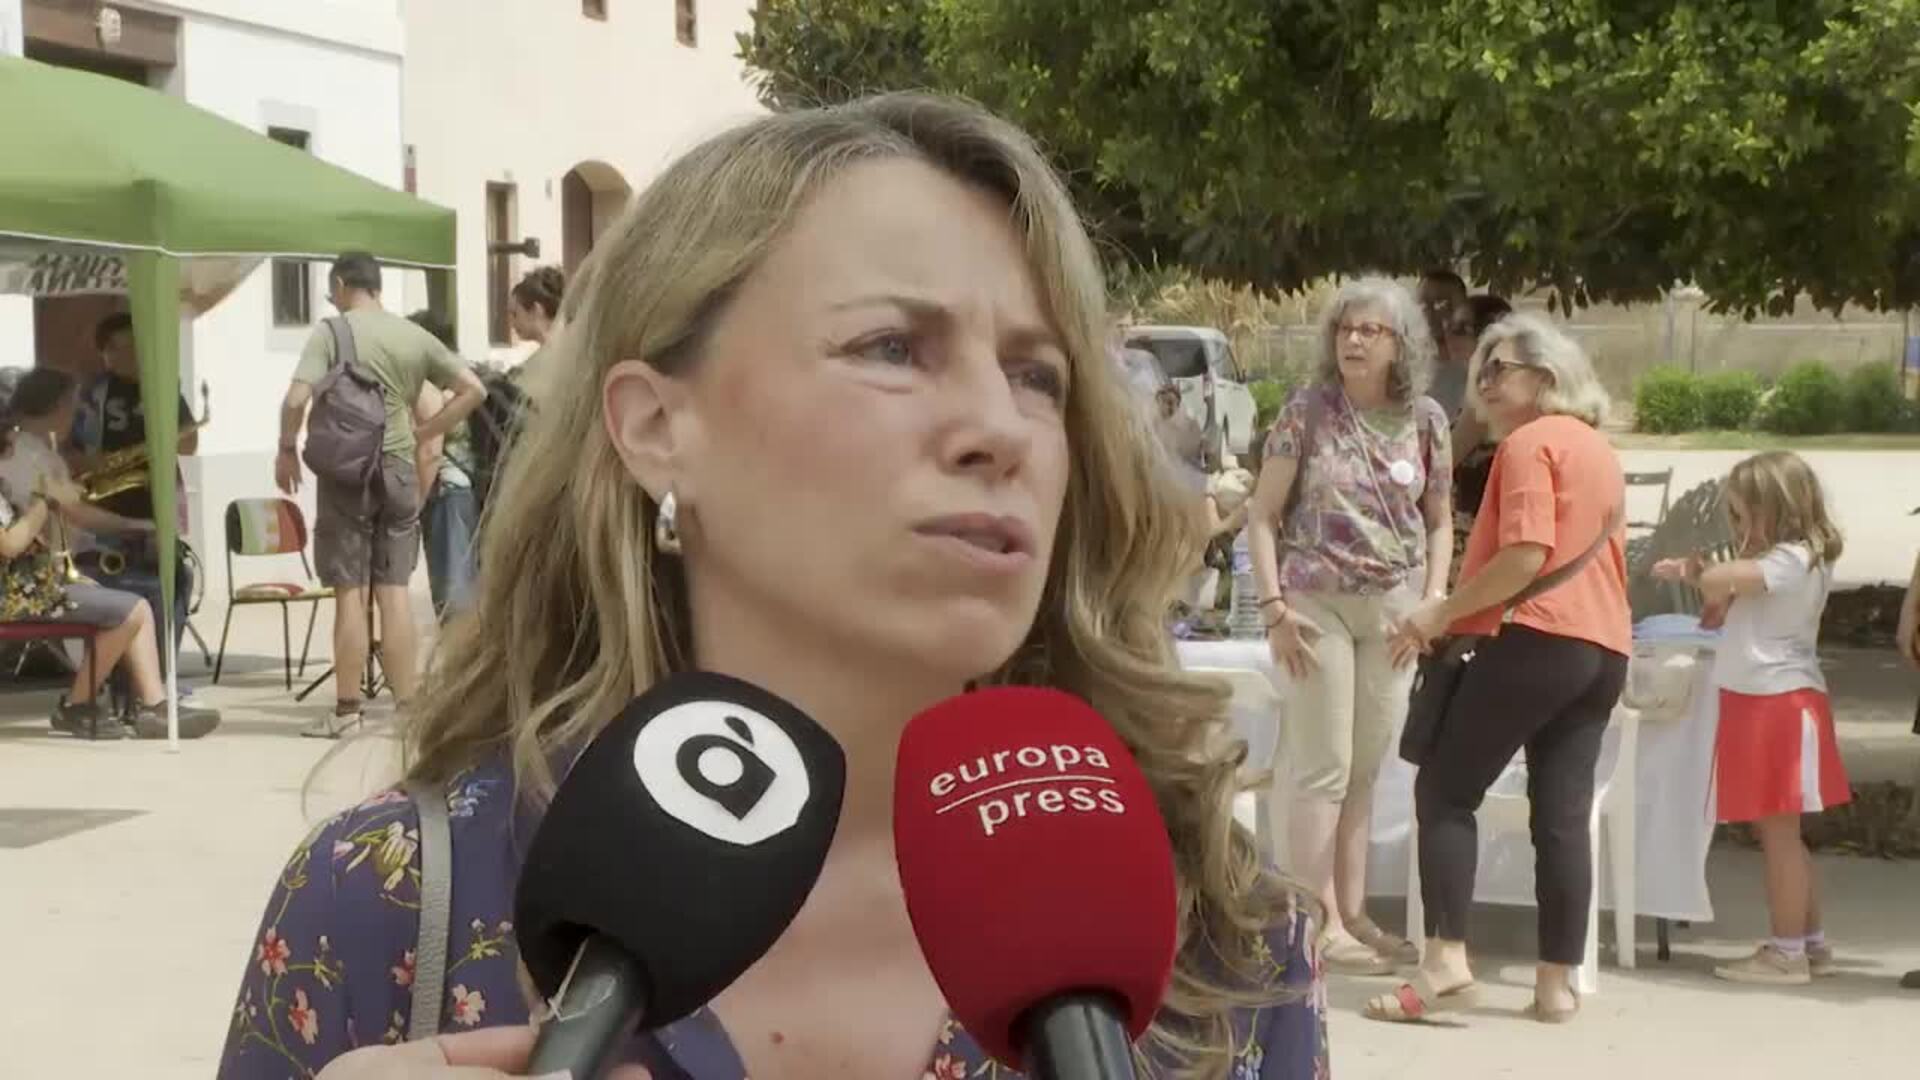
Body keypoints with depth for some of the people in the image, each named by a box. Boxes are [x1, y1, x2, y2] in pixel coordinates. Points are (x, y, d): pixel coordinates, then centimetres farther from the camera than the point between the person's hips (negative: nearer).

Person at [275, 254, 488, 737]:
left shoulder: (331, 332, -6)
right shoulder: (414, 337, 6)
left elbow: (296, 398, -16)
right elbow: (473, 389, 5)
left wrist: (287, 449, 0)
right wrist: (422, 434, 8)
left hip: (345, 469, -4)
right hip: (399, 470, 4)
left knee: (349, 592, 0)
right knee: (394, 590, 7)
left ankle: (347, 708, 5)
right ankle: (408, 704, 7)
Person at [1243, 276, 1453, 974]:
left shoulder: (1425, 420, 4)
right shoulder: (1307, 412, -5)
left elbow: (1439, 522, 12)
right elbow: (1263, 515, -4)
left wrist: (1433, 601, 0)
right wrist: (1274, 606, -11)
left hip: (1393, 610, 4)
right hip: (1318, 604, -4)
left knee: (1365, 771, 10)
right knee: (1325, 770, -3)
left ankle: (1352, 915, 19)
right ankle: (1321, 925, 1)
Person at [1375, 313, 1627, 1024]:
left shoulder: (1530, 443, -7)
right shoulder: (1599, 449, 21)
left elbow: (1526, 555, -19)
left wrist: (1443, 612, -14)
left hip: (1537, 639, -8)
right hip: (1605, 647, 8)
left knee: (1445, 790, -2)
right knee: (1564, 812, 7)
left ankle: (1447, 961, -12)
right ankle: (1558, 982, 4)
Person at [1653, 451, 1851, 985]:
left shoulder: (1793, 560, -16)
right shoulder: (1779, 562, 16)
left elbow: (1723, 581, -27)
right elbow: (1727, 604, 18)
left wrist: (1693, 573, -5)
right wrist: (1700, 577, 1)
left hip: (1778, 706, -10)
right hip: (1761, 706, 10)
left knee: (1779, 833, -5)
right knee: (1781, 834, 15)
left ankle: (1787, 953, -1)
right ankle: (1811, 942, 23)